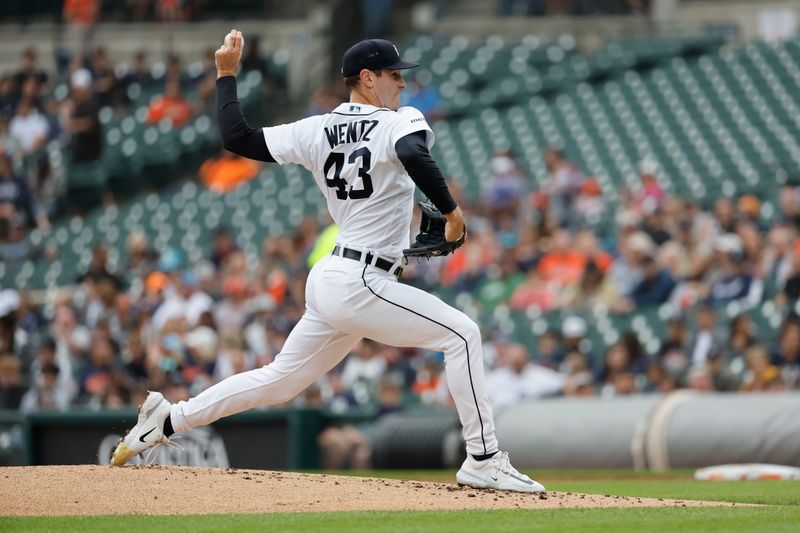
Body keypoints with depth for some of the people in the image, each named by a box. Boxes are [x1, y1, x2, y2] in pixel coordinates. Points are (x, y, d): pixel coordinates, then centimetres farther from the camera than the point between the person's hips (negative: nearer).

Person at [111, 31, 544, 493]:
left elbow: (237, 137, 7)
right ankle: (484, 460, -7)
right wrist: (451, 210, -22)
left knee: (281, 380, 19)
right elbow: (413, 154, -32)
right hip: (360, 285, -8)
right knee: (461, 334, -5)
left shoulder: (317, 131, 10)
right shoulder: (400, 122, -8)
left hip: (330, 281, 8)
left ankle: (169, 419, 20)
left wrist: (226, 74, 18)